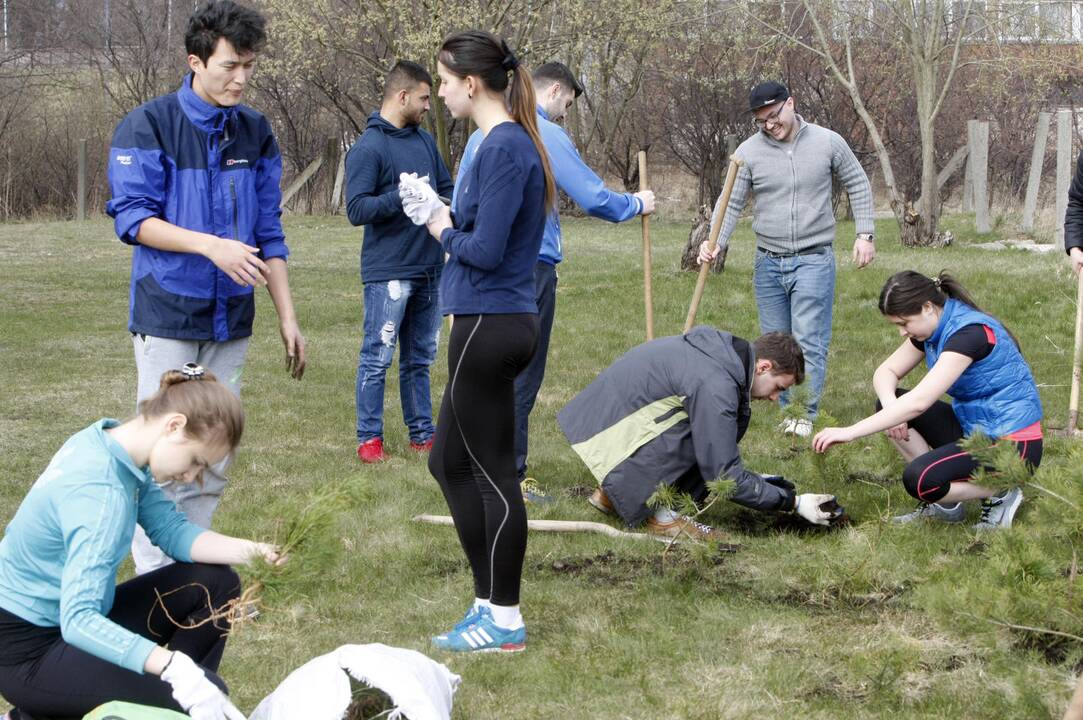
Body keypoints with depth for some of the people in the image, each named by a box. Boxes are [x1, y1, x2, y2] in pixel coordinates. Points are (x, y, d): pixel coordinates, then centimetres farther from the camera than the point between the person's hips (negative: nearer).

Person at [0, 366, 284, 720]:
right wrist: (176, 668, -48)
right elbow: (78, 620, -39)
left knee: (216, 584, 8)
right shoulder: (99, 491, -31)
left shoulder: (115, 442, -4)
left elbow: (170, 529, 3)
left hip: (73, 619, 10)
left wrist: (249, 551, -13)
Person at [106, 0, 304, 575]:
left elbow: (268, 234, 12)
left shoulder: (255, 132, 8)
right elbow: (132, 217, -12)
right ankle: (155, 577, 1)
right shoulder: (148, 125, -7)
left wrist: (287, 317, 8)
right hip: (167, 316, -5)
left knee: (215, 459, 7)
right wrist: (212, 245, -24)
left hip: (230, 320, 5)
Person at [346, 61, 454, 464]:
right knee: (378, 358, -1)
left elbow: (446, 189, 20)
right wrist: (401, 197, -29)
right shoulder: (368, 148, -11)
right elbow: (356, 209, -17)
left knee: (420, 358, 14)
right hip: (388, 271, -7)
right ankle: (369, 438, 6)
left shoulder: (425, 141, 12)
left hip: (429, 269, 7)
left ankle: (422, 434, 22)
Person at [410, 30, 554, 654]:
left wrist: (445, 231, -4)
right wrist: (447, 223, 2)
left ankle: (505, 621, 9)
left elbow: (485, 250, -21)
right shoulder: (508, 143, 13)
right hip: (498, 323, 10)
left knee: (491, 472, -1)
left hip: (489, 326, -10)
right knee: (450, 463, 16)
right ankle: (492, 603, 22)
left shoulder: (504, 148, -17)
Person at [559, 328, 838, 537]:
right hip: (610, 421, -10)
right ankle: (661, 514, -12)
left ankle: (613, 493, 14)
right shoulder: (715, 387, -27)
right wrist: (793, 502, -18)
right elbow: (724, 474, -23)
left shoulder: (729, 351, 4)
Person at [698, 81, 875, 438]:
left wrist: (864, 235, 2)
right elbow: (731, 204, -1)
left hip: (813, 261, -3)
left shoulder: (828, 142, -3)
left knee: (809, 341, -9)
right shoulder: (749, 152, -2)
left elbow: (858, 185, 8)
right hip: (768, 262, 3)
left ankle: (806, 415, -6)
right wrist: (715, 243, -16)